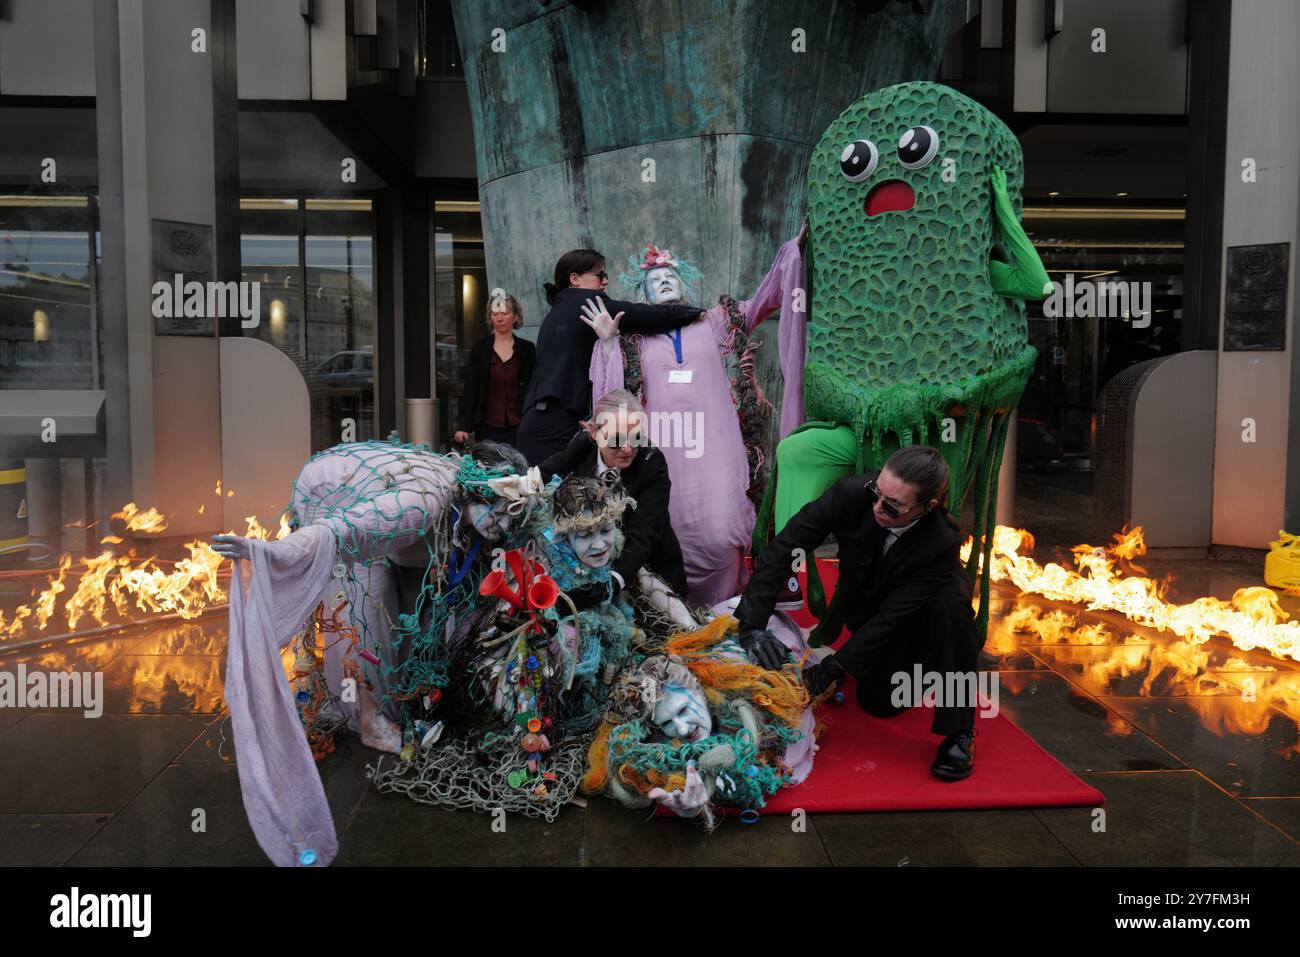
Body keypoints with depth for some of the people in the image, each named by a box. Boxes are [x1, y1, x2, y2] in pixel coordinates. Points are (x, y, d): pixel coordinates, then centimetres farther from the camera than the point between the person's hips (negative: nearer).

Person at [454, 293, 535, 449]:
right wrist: (464, 427, -8)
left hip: (517, 428, 0)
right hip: (488, 428, 0)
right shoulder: (480, 348, 5)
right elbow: (470, 389, 1)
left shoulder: (527, 349, 5)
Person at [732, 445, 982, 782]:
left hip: (918, 611, -2)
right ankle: (909, 661, 28)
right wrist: (752, 625, -36)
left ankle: (959, 730, -22)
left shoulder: (943, 543, -38)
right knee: (880, 703, -8)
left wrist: (833, 668, -39)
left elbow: (893, 616, -34)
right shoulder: (852, 493, -33)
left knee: (951, 602, -36)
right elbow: (784, 548, -30)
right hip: (867, 605, 2)